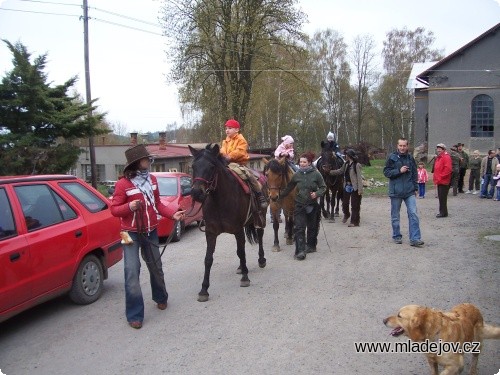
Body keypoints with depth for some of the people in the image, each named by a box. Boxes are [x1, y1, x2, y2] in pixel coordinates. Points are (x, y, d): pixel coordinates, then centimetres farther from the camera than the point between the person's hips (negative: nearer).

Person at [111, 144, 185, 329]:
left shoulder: (152, 179, 2)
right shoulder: (123, 184, -15)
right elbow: (114, 209, -12)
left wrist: (173, 213, -5)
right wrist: (129, 206, -31)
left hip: (151, 232, 5)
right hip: (131, 233, -5)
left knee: (156, 267, 18)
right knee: (132, 272, -8)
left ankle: (161, 297, 42)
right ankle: (134, 314, 2)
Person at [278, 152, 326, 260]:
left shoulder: (316, 174, -6)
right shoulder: (297, 175, 0)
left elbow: (323, 187, 0)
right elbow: (288, 188, 11)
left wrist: (317, 194, -18)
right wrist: (280, 196, 10)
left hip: (312, 204, -1)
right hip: (299, 205, 1)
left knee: (312, 227, 14)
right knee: (299, 227, -9)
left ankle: (311, 246, 33)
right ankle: (300, 251, -9)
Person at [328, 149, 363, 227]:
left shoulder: (357, 165, -14)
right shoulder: (346, 164, 8)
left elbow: (359, 178, -16)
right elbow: (340, 171, 22)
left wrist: (360, 189, -20)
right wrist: (330, 171, 19)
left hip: (354, 187, -7)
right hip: (347, 186, 7)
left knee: (355, 205, 1)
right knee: (344, 203, 17)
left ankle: (355, 222, 10)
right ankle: (346, 215, 44)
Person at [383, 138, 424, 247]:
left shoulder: (410, 158, 7)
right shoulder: (392, 158, -3)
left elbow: (414, 174, 14)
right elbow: (386, 172, -5)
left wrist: (415, 188, 11)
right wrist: (399, 171, -16)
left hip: (409, 191, 2)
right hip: (396, 192, -2)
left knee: (413, 214, -7)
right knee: (395, 216, 8)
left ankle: (415, 238, -4)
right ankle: (397, 236, 23)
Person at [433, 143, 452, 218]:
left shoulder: (446, 157, -13)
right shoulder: (438, 157, 17)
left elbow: (448, 169, -22)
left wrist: (440, 177, -19)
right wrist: (435, 177, 14)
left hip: (444, 182, -10)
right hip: (439, 181, 10)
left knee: (442, 198, -6)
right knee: (440, 197, 14)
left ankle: (443, 212, 0)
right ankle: (442, 211, 22)